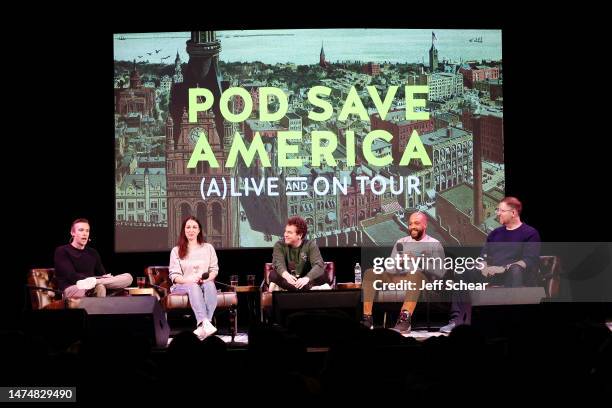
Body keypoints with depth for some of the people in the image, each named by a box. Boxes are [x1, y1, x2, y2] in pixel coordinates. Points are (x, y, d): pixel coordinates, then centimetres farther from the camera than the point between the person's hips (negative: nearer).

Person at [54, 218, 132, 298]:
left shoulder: (93, 253, 22)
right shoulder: (62, 251, 4)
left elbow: (102, 274, 14)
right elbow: (72, 276, -8)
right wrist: (93, 279, -15)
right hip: (71, 289, -7)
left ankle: (91, 283, -32)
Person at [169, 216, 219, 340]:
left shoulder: (208, 248, 18)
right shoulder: (176, 251, 12)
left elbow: (214, 269, 13)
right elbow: (174, 275, 3)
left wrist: (208, 278, -11)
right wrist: (188, 280, -17)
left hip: (205, 283, 2)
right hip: (183, 286, -2)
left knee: (210, 285, -35)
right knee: (193, 287, -38)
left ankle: (202, 326, -54)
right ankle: (205, 323, -60)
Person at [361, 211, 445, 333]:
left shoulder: (434, 244, 12)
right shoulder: (401, 242, 26)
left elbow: (440, 272, -2)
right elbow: (389, 269, 18)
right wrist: (398, 263, -5)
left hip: (421, 279, -5)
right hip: (396, 278, 5)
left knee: (415, 274, -40)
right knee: (369, 273, -17)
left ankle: (405, 319, -52)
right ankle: (367, 318, -29)